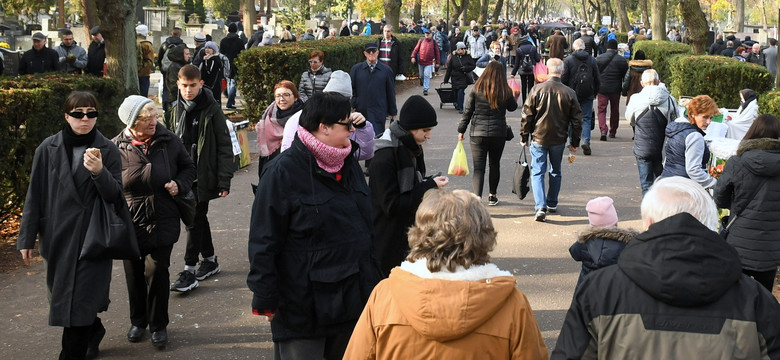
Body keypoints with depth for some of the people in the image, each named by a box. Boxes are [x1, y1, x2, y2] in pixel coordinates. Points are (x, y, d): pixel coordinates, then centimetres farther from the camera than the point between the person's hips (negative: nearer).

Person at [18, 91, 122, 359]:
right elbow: (34, 196, 2)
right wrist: (27, 238, 2)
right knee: (62, 294, 16)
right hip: (57, 235, 3)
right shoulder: (48, 149, -1)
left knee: (79, 302, -5)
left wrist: (100, 173, -25)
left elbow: (116, 196, -7)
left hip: (92, 237, -2)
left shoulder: (108, 151, -3)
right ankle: (93, 330, 42)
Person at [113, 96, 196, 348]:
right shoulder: (117, 147, -7)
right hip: (130, 221, 1)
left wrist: (179, 185, -8)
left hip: (163, 221, 0)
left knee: (157, 271, -3)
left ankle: (158, 324, 15)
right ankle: (138, 321, 34)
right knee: (134, 274, 13)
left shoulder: (169, 140, -3)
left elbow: (188, 167, 11)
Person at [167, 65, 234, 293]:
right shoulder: (176, 111, 9)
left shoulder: (212, 110, -9)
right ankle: (210, 260, 29)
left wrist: (224, 180, -13)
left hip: (203, 177, -6)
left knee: (195, 220, -6)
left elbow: (224, 146, -10)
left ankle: (189, 271, -2)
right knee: (198, 217, 15)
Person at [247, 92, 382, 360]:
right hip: (302, 308, -7)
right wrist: (265, 301, -15)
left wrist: (372, 281, 19)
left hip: (352, 299, 7)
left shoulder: (349, 164, 7)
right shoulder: (283, 172, -16)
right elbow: (263, 242, -16)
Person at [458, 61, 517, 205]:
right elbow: (512, 107, 13)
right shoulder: (505, 91, -4)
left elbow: (468, 111, -3)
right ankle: (492, 196, 32)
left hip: (478, 133, -1)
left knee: (478, 167, -1)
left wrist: (461, 130, 5)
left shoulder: (476, 89, -6)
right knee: (495, 164, 19)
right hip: (499, 133, 1)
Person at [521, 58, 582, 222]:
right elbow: (576, 120, 2)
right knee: (555, 172, 19)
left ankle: (540, 207, -12)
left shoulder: (537, 89, -10)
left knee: (537, 172, 2)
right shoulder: (570, 93, -4)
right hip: (559, 140, 2)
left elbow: (527, 115, -6)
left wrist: (525, 136, 5)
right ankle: (552, 204, 30)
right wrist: (575, 142, 11)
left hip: (538, 139, -2)